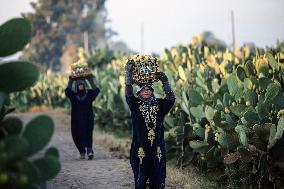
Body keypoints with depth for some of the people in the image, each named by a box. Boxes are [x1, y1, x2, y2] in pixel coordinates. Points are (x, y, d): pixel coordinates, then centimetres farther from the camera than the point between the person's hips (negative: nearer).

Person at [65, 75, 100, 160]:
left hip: (88, 119, -1)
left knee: (88, 134, -15)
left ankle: (89, 150, -24)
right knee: (77, 135, 3)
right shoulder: (73, 95, 7)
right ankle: (82, 152, 20)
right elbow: (67, 91, -12)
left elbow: (96, 90, -10)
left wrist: (91, 81, -11)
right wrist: (70, 82, -13)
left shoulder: (89, 94, 7)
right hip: (76, 120, 1)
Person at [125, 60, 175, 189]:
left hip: (157, 150, 2)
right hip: (140, 148, -2)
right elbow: (128, 95, -11)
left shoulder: (159, 105, 9)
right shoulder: (135, 105, 3)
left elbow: (171, 99, -4)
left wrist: (164, 82, -10)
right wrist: (129, 74, -17)